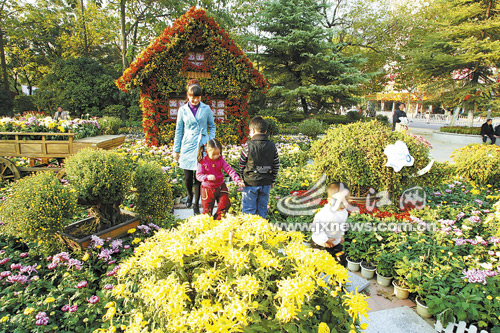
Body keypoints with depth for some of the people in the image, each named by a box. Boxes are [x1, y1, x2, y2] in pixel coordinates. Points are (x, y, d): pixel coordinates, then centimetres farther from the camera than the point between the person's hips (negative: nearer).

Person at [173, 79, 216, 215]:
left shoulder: (206, 109, 3)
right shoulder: (182, 110, 5)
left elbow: (212, 126, 13)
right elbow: (178, 131, 9)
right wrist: (176, 150, 8)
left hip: (202, 147, -1)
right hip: (188, 146, 1)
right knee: (188, 178, 4)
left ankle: (196, 204, 18)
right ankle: (189, 196, 36)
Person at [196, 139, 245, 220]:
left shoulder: (220, 160, -5)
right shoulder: (202, 161, -13)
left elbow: (230, 170, -10)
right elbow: (198, 175, -15)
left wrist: (238, 180, -22)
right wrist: (207, 177, -36)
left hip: (220, 187, 3)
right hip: (208, 189, -2)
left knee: (224, 204, 4)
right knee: (207, 209, 10)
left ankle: (218, 220, 26)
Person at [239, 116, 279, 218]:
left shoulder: (247, 146, -11)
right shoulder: (272, 146, 0)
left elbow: (242, 165, -4)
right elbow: (276, 166, 5)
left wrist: (242, 178, 12)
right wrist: (272, 181, 16)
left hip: (250, 183, -4)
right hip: (266, 183, 4)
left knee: (248, 210, 6)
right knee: (262, 208, 16)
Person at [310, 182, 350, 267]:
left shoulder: (344, 212, -4)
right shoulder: (325, 213, -34)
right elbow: (315, 228, -33)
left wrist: (341, 235, 14)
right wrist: (325, 240, -24)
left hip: (336, 243, 7)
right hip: (320, 244, -7)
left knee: (342, 262, 13)